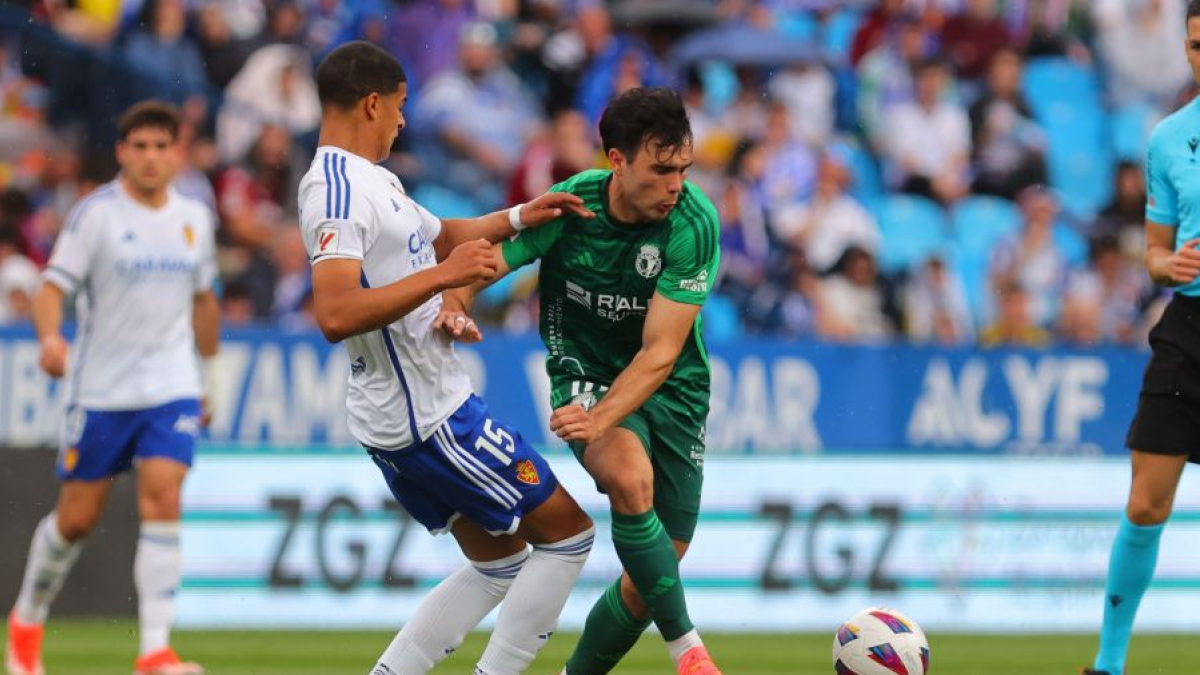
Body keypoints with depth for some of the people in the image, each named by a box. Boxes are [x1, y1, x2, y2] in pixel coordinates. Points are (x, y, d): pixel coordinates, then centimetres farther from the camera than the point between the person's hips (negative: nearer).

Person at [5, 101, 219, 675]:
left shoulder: (195, 217, 7)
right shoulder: (97, 213, -7)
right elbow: (52, 286, -13)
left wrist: (209, 374, 24)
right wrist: (50, 337, -33)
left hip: (171, 387, 2)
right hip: (100, 389, -2)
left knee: (162, 502, -15)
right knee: (77, 519, 4)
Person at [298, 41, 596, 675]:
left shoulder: (371, 178, 13)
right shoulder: (340, 189, -20)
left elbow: (437, 236, 33)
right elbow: (335, 315, -32)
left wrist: (519, 217, 23)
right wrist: (442, 274, -31)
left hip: (409, 415, 10)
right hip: (429, 418, -10)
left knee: (497, 562, 17)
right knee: (566, 530, 0)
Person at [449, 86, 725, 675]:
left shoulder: (694, 223, -21)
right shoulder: (571, 204, -18)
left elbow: (660, 351, -25)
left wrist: (600, 418, -39)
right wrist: (452, 309, -38)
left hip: (669, 387, 1)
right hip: (585, 374, -1)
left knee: (653, 574, 2)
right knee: (629, 477, -34)